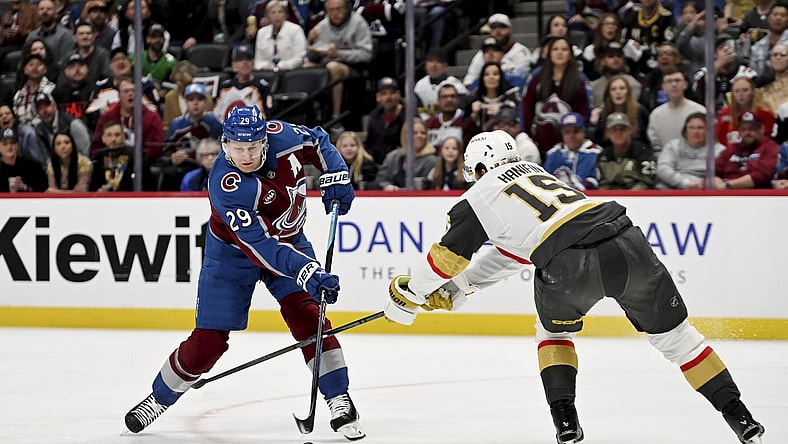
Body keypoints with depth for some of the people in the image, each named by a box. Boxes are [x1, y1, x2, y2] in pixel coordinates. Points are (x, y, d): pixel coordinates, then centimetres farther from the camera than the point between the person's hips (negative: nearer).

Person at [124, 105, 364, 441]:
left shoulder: (280, 136, -21)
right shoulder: (225, 186, -35)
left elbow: (317, 142, 4)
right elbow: (260, 248, -40)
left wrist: (336, 176, -11)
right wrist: (307, 272, -49)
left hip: (289, 240, 3)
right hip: (233, 250, -3)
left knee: (306, 313, -17)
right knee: (208, 340, -2)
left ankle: (340, 402, -10)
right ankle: (159, 398, 20)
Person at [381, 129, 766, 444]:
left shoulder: (479, 197, 16)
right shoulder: (531, 170, 34)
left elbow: (447, 256, 20)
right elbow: (514, 251, 41)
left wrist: (408, 293, 37)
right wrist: (460, 285, 44)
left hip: (570, 265, -5)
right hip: (627, 244, 5)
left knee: (554, 331, 27)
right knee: (672, 332, 17)